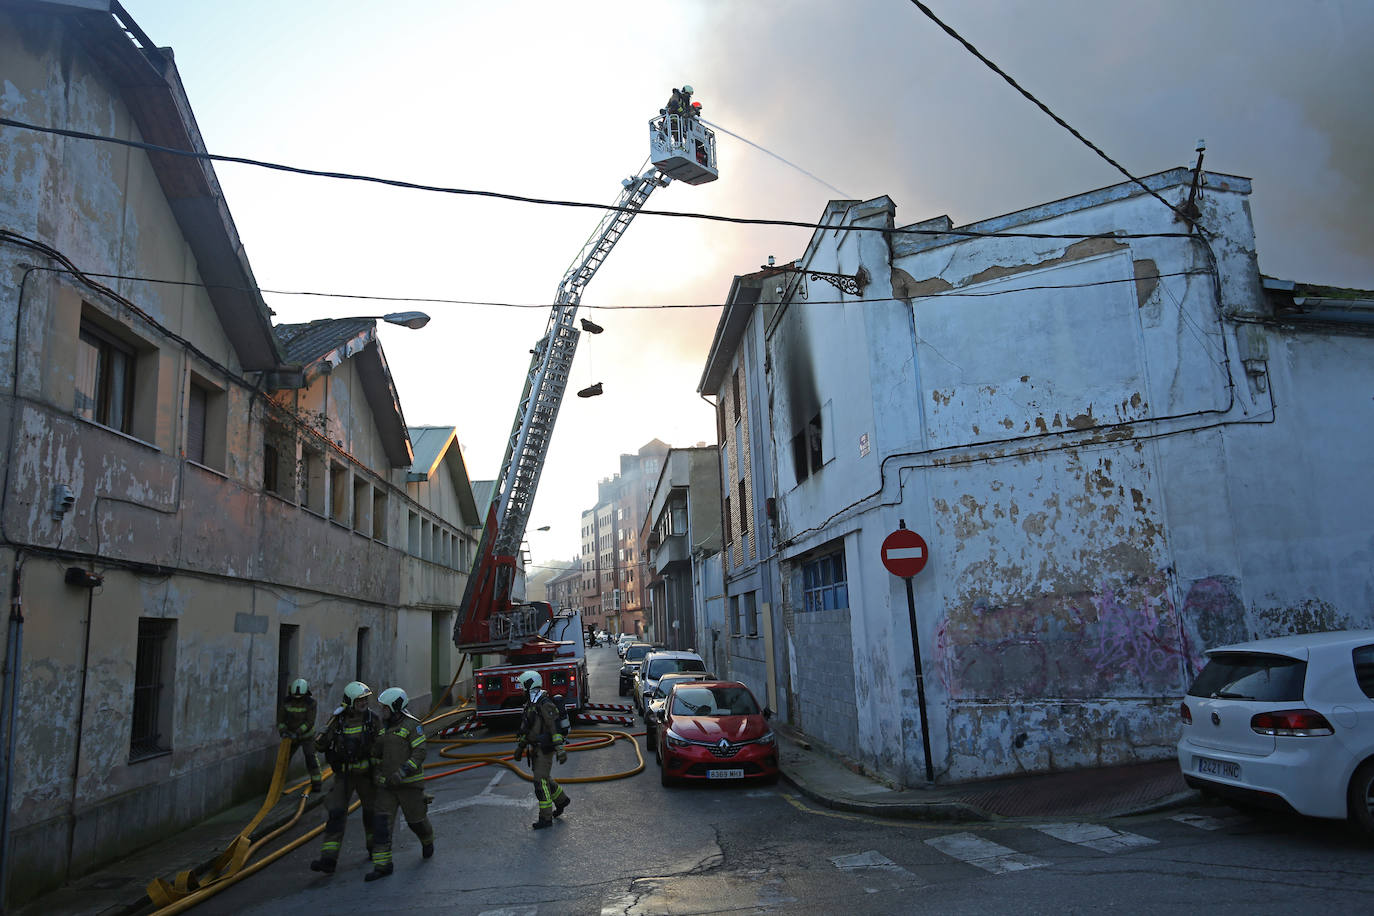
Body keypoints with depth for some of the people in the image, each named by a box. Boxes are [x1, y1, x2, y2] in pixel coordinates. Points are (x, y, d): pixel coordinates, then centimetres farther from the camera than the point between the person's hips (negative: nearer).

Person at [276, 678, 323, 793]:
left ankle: (316, 784, 2)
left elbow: (310, 722, -22)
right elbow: (280, 719, -6)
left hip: (307, 737, -3)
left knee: (311, 758, -9)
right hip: (291, 736, 3)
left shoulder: (311, 702, -19)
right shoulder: (286, 701, -11)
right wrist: (283, 731, -22)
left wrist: (297, 733, -30)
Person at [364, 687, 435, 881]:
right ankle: (382, 865, -1)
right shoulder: (384, 726, 8)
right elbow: (377, 751, 22)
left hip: (409, 783, -5)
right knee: (381, 822, -6)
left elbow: (419, 754, -18)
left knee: (416, 820, 8)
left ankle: (427, 841, 40)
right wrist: (375, 773, 17)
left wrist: (401, 774, -26)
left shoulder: (412, 725, -13)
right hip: (387, 785, 6)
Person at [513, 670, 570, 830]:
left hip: (545, 749, -9)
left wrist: (560, 749, -25)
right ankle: (562, 800, 38)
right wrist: (520, 746, 20)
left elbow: (555, 727, -22)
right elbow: (526, 726, 20)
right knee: (543, 778, 18)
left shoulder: (545, 704, -19)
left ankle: (546, 818, -1)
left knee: (541, 782, -8)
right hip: (535, 748, 9)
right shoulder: (530, 703, 10)